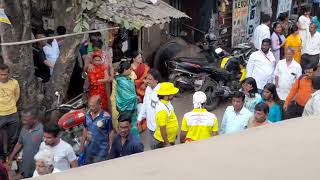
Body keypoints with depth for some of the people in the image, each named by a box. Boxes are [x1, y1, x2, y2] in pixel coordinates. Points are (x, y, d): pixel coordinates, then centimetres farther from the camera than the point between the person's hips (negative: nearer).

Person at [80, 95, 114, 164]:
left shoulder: (106, 117, -18)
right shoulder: (88, 115, -1)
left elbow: (111, 133, -10)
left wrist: (110, 148, -7)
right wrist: (82, 144, 13)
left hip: (101, 151, -5)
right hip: (89, 150, 6)